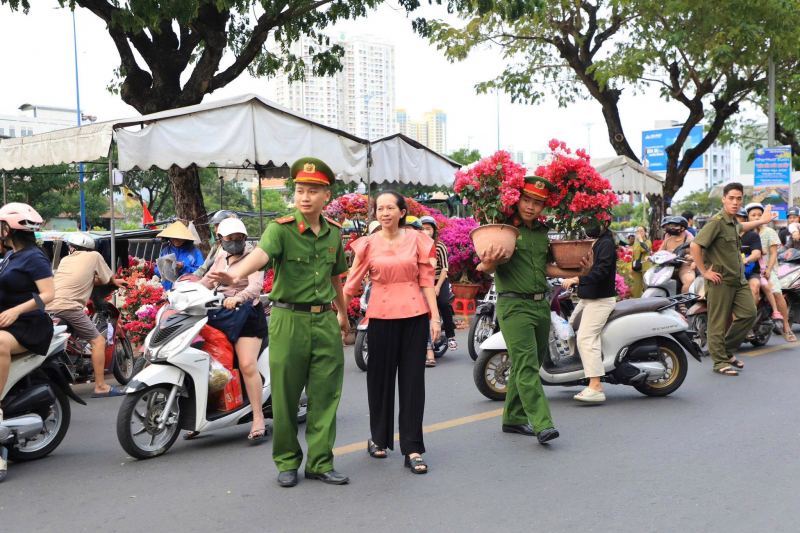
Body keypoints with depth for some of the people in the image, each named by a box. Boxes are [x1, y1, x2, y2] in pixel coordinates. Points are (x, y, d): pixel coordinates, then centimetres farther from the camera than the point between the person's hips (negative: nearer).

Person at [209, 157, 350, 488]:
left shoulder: (334, 233, 9)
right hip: (289, 319, -4)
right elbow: (260, 253, -29)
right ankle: (287, 462, 20)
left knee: (325, 395, 6)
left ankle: (319, 463, 17)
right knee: (285, 396, 4)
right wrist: (235, 274, -49)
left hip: (325, 321, 4)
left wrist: (343, 314, 32)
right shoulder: (281, 229, -8)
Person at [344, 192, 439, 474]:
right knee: (380, 377, 10)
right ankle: (379, 438, 29)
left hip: (414, 315, 0)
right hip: (381, 316, 0)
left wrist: (435, 316, -1)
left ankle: (413, 448, 8)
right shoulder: (368, 244, 3)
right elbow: (352, 283, 2)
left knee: (413, 380, 2)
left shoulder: (417, 239, 4)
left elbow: (427, 280, 4)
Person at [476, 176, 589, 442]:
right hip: (514, 305, -7)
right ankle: (542, 425, -15)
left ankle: (514, 418, 25)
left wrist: (577, 272, 7)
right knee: (526, 365, -12)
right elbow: (485, 267, -10)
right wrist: (489, 264, -33)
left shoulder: (543, 231, 14)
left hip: (541, 305, 7)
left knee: (527, 365, 13)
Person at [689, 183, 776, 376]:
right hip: (720, 280, -9)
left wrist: (762, 221, 50)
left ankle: (727, 350, 21)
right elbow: (695, 245, -24)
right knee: (718, 322, -2)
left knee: (748, 313, 6)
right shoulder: (717, 221, -15)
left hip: (738, 279, 9)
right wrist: (704, 272, -20)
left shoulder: (733, 222, 13)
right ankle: (720, 362, 6)